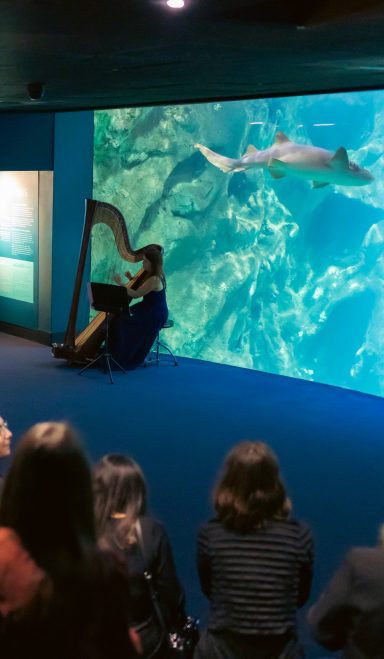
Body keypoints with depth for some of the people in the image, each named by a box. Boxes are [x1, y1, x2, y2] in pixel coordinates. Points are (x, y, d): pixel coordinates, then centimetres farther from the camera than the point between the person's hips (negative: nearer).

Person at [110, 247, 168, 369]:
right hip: (150, 310, 10)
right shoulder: (153, 275, 6)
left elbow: (136, 294, -23)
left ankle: (123, 360, 0)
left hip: (154, 316, -10)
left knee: (120, 322, -10)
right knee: (119, 317, 4)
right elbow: (140, 287, 20)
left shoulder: (155, 280, -24)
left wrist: (121, 283, -17)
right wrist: (131, 278, 3)